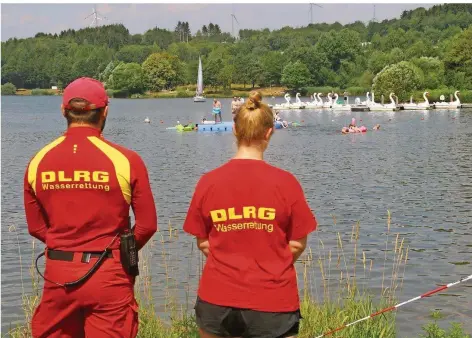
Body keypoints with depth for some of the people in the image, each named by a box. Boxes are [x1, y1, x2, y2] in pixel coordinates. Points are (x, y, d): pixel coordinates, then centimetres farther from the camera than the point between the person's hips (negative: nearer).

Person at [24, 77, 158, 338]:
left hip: (58, 273, 3)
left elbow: (36, 226, 5)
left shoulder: (39, 162, -1)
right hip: (108, 276, -2)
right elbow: (147, 224, -5)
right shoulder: (125, 160, -9)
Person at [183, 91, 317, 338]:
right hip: (272, 303, -2)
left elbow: (203, 243, 5)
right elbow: (298, 244, -1)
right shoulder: (285, 182, -10)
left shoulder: (208, 182, -4)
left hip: (217, 300, 2)